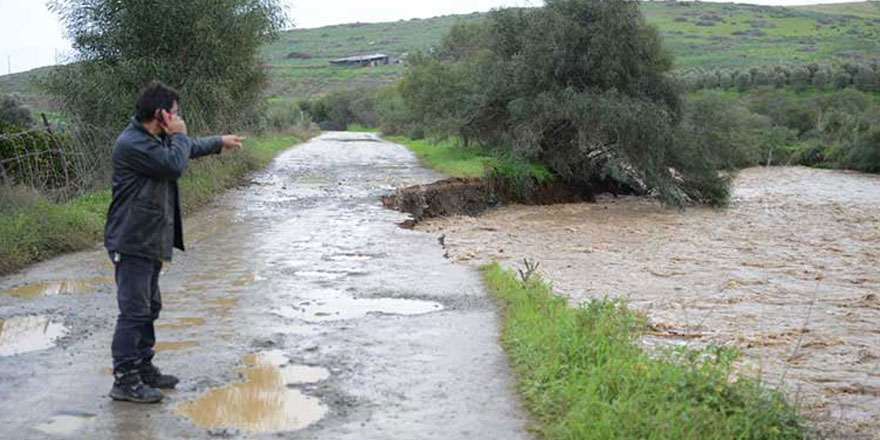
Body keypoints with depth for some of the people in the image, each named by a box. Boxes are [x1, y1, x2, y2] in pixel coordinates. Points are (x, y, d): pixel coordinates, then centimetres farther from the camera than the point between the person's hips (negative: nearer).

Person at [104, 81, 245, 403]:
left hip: (150, 242, 10)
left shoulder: (156, 139, 13)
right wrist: (179, 135, -10)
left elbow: (189, 148, 32)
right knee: (134, 311, -7)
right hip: (132, 243, -10)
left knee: (149, 307, 17)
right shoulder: (132, 144, -20)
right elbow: (175, 164, -26)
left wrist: (220, 142, 44)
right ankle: (124, 380, -1)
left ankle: (143, 367, 28)